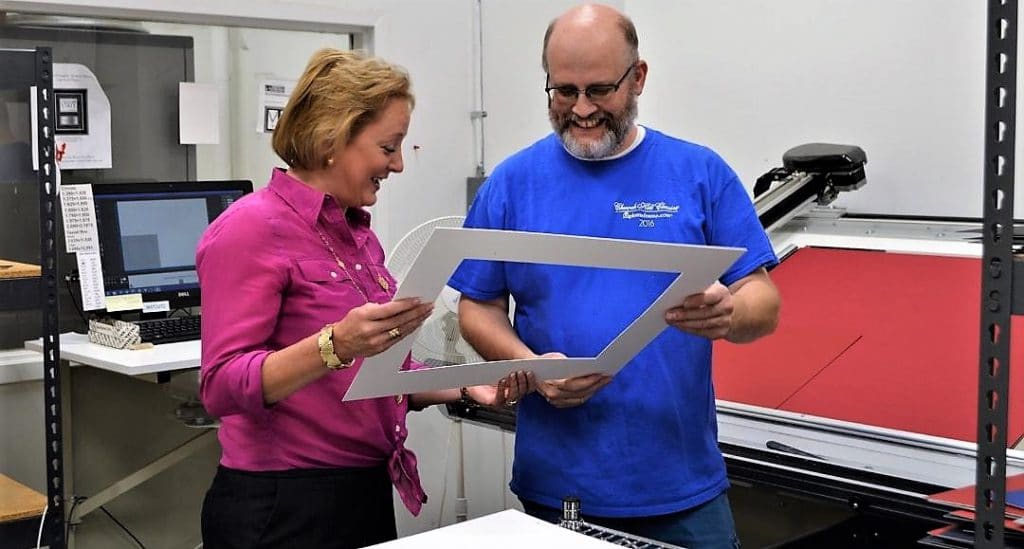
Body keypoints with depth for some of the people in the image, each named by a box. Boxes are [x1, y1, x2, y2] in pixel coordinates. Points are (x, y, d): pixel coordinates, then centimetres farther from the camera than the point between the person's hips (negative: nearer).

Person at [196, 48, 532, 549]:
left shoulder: (356, 231, 10)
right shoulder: (251, 228, -14)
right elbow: (222, 388, -21)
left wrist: (464, 387, 4)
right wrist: (335, 345, -34)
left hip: (369, 492, 8)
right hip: (285, 507, -8)